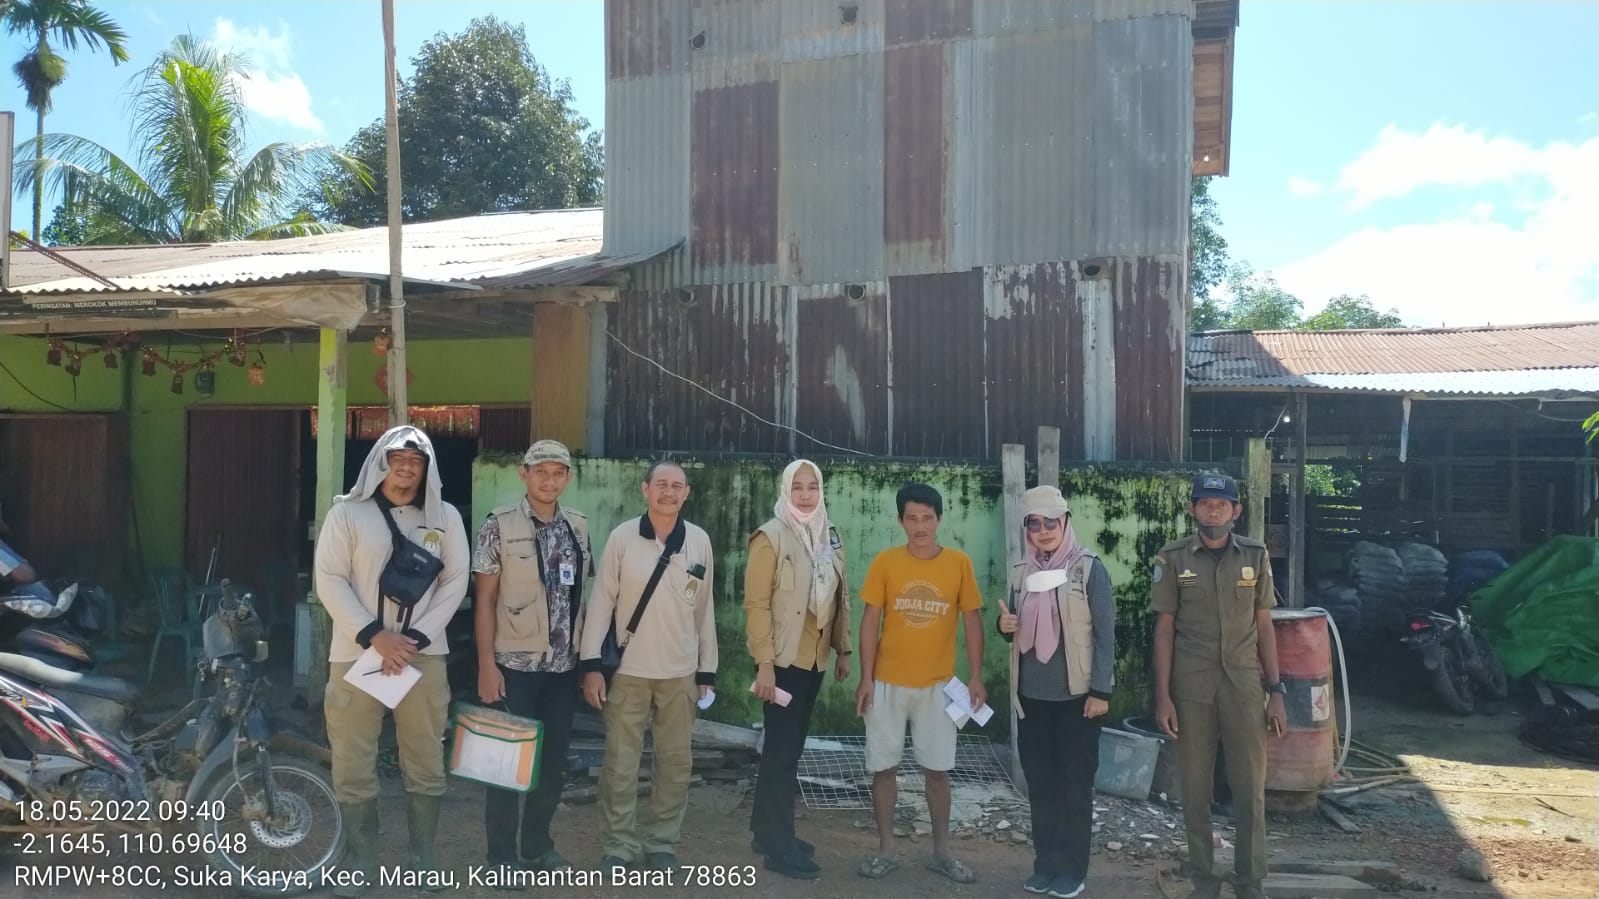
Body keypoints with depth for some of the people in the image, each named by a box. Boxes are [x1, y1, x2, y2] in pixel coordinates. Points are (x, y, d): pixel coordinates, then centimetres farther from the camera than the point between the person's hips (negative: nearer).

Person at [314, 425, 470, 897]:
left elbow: (454, 582, 2)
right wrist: (374, 636, -14)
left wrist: (414, 638, -9)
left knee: (426, 766, 7)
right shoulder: (348, 512, 1)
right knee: (353, 768, 3)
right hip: (357, 654, -1)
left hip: (424, 655, 1)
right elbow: (330, 580, -4)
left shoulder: (445, 516, 6)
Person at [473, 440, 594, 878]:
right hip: (515, 663, -4)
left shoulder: (579, 526, 5)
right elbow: (485, 599, -7)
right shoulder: (500, 524, -7)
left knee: (554, 760, 12)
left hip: (563, 665, 4)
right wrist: (487, 664, -12)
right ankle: (502, 856, 17)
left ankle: (538, 846, 28)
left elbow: (583, 596, 10)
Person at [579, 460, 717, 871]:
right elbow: (601, 601, -4)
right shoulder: (622, 537, -6)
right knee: (620, 762, 5)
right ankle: (618, 845, 20)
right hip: (628, 670, -2)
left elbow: (704, 609, 6)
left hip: (680, 672, 2)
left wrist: (707, 670, 7)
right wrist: (591, 664, -9)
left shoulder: (700, 541, 0)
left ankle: (662, 841, 26)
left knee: (676, 761, 10)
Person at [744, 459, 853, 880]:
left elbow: (841, 599, 14)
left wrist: (843, 649, 11)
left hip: (815, 658, 6)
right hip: (783, 659, -6)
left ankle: (768, 831, 24)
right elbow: (757, 603, -14)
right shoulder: (771, 537, -11)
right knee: (782, 749, -2)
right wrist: (764, 662, -18)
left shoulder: (829, 537, 9)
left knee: (790, 746, 13)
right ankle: (779, 847, 6)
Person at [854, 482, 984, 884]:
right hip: (887, 683, 0)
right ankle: (886, 850, 21)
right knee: (883, 767, 6)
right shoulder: (885, 562, -5)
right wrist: (865, 678, -5)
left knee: (937, 769, 8)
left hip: (937, 685, 0)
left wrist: (976, 677, -2)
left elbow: (972, 620, 2)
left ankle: (941, 852, 23)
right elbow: (870, 622, -2)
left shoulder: (959, 563, -3)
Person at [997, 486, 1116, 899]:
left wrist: (1100, 691, -12)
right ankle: (1046, 864, 21)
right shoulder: (1021, 572, 7)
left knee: (1076, 784, 5)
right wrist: (1006, 627, -7)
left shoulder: (1089, 568, -7)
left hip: (1076, 695, -4)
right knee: (1040, 783, 10)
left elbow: (1106, 633, -8)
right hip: (1031, 695, 5)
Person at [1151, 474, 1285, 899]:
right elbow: (1164, 629, -1)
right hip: (1191, 688, -1)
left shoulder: (1255, 556, 4)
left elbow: (1264, 626, 7)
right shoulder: (1172, 558, -2)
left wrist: (1275, 691, 3)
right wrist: (1162, 696, -5)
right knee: (1196, 789, 7)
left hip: (1244, 685, 1)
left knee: (1250, 789, 5)